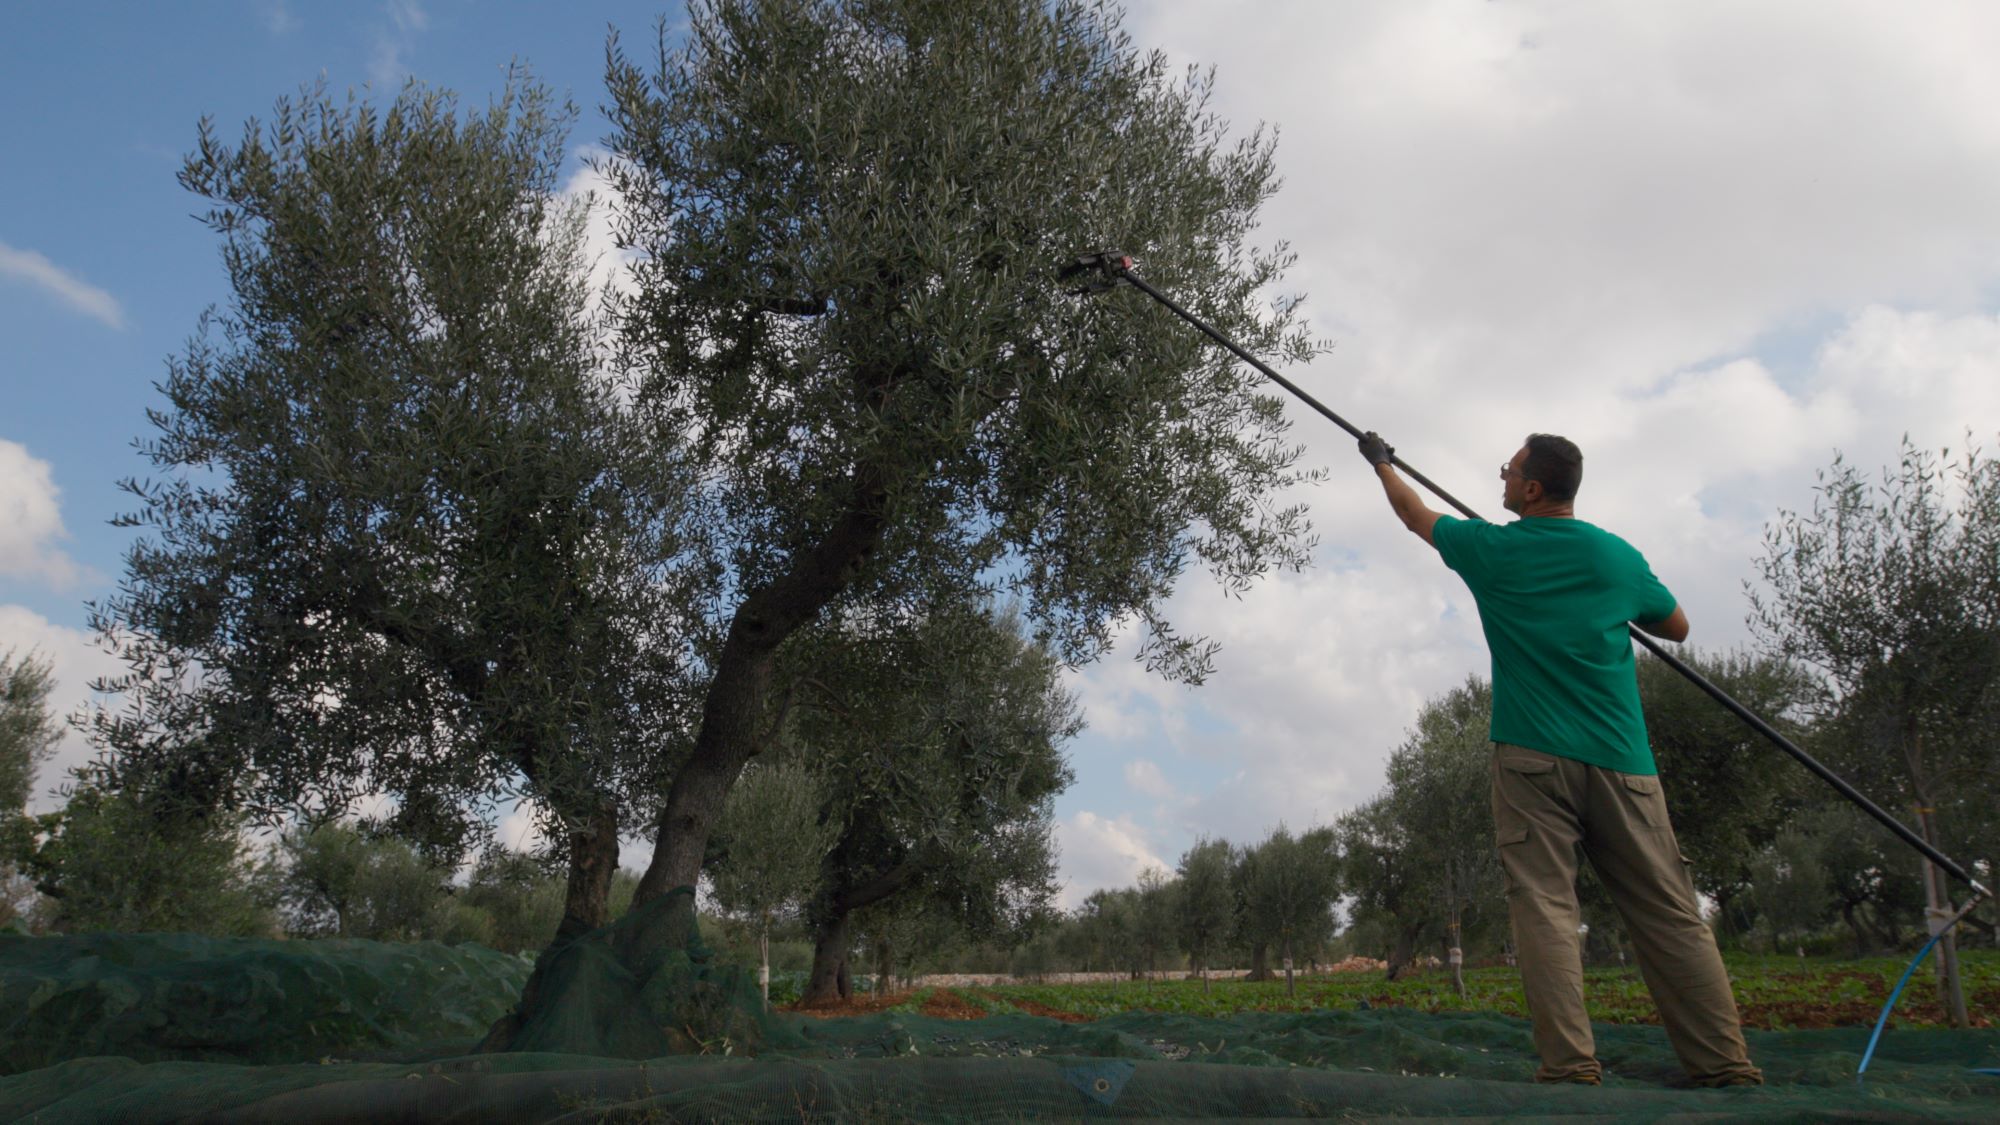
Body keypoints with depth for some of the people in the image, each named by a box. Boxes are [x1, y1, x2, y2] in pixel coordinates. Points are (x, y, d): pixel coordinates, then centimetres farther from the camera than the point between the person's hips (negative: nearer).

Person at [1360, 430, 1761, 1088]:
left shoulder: (1492, 549, 4)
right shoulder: (1619, 556, 9)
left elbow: (1414, 514, 23)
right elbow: (1677, 627, 26)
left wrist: (1382, 464, 40)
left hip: (1532, 757, -2)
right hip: (1619, 761, 3)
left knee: (1544, 907, -5)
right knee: (1671, 916, 3)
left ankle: (1570, 1065, -12)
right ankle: (1728, 1071, 2)